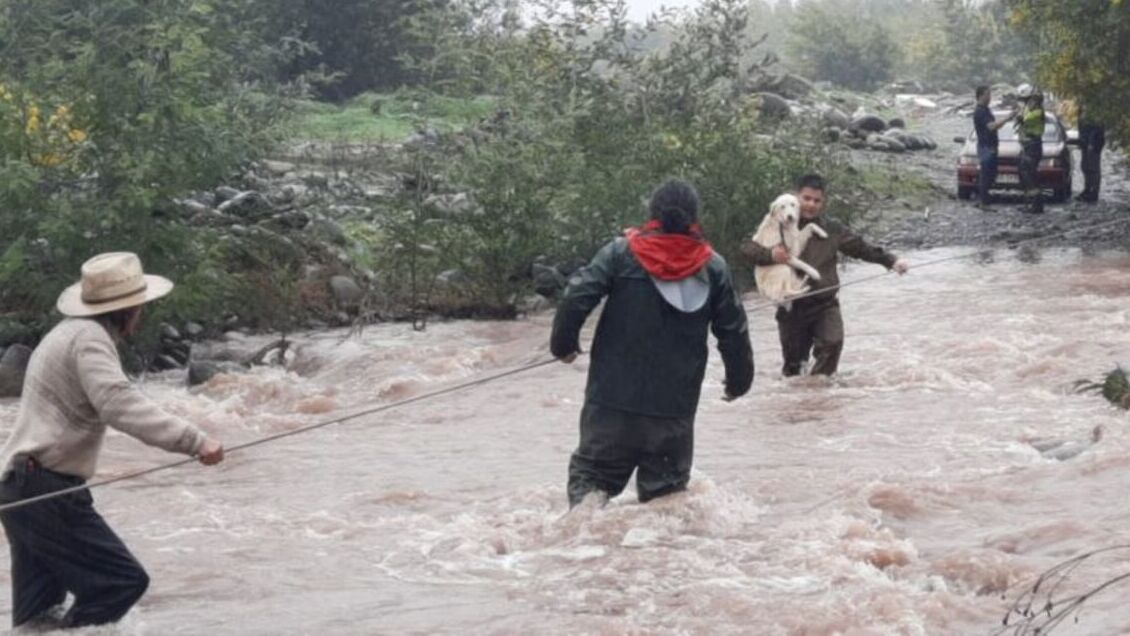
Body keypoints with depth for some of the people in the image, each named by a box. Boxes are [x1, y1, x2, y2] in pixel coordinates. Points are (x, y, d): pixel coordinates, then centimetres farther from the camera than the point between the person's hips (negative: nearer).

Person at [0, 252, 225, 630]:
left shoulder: (67, 331, 19)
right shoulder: (89, 337, -13)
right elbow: (119, 404, -28)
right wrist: (193, 441, -35)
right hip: (46, 489, -11)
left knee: (37, 616, 17)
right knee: (123, 580, -11)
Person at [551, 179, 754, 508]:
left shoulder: (621, 253, -4)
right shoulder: (714, 268, 2)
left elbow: (577, 296, -10)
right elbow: (734, 331, 8)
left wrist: (563, 343, 6)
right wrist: (739, 380, 23)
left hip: (613, 398, -1)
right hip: (675, 407, 1)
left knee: (593, 469, 6)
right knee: (666, 483, 15)